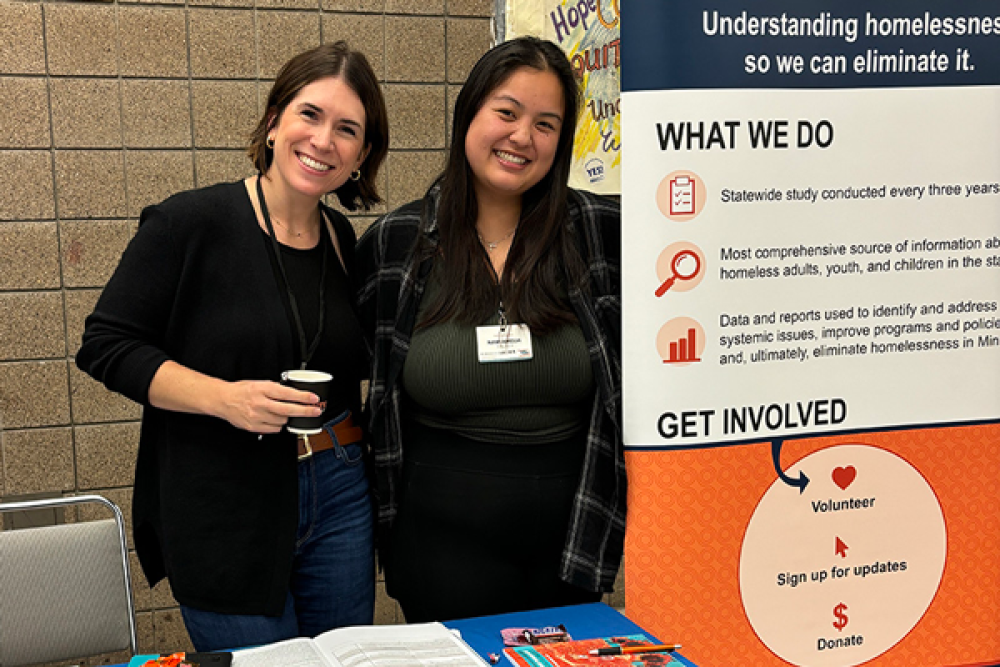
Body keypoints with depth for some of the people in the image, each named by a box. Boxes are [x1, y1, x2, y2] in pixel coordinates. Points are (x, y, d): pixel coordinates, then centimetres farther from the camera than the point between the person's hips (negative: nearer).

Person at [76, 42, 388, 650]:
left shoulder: (343, 241, 6)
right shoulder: (189, 224, -12)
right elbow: (106, 346, -11)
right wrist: (224, 397, -23)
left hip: (338, 497, 6)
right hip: (223, 516, -5)